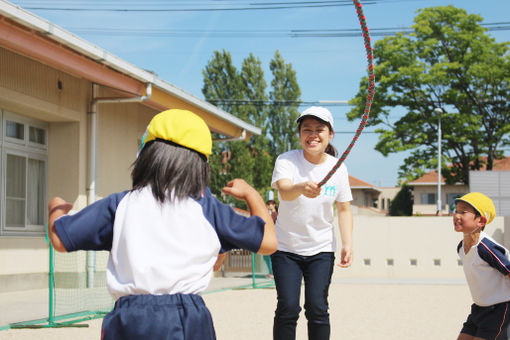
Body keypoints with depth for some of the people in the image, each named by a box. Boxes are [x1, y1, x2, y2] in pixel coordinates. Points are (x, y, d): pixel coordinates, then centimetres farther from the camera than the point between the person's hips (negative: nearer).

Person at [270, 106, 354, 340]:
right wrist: (301, 188, -57)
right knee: (288, 308, -7)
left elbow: (344, 209, 6)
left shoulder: (338, 168, -4)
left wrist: (347, 244, -6)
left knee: (317, 309, -5)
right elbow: (284, 191, -34)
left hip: (321, 250, 2)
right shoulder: (286, 160, -13)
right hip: (286, 248, -1)